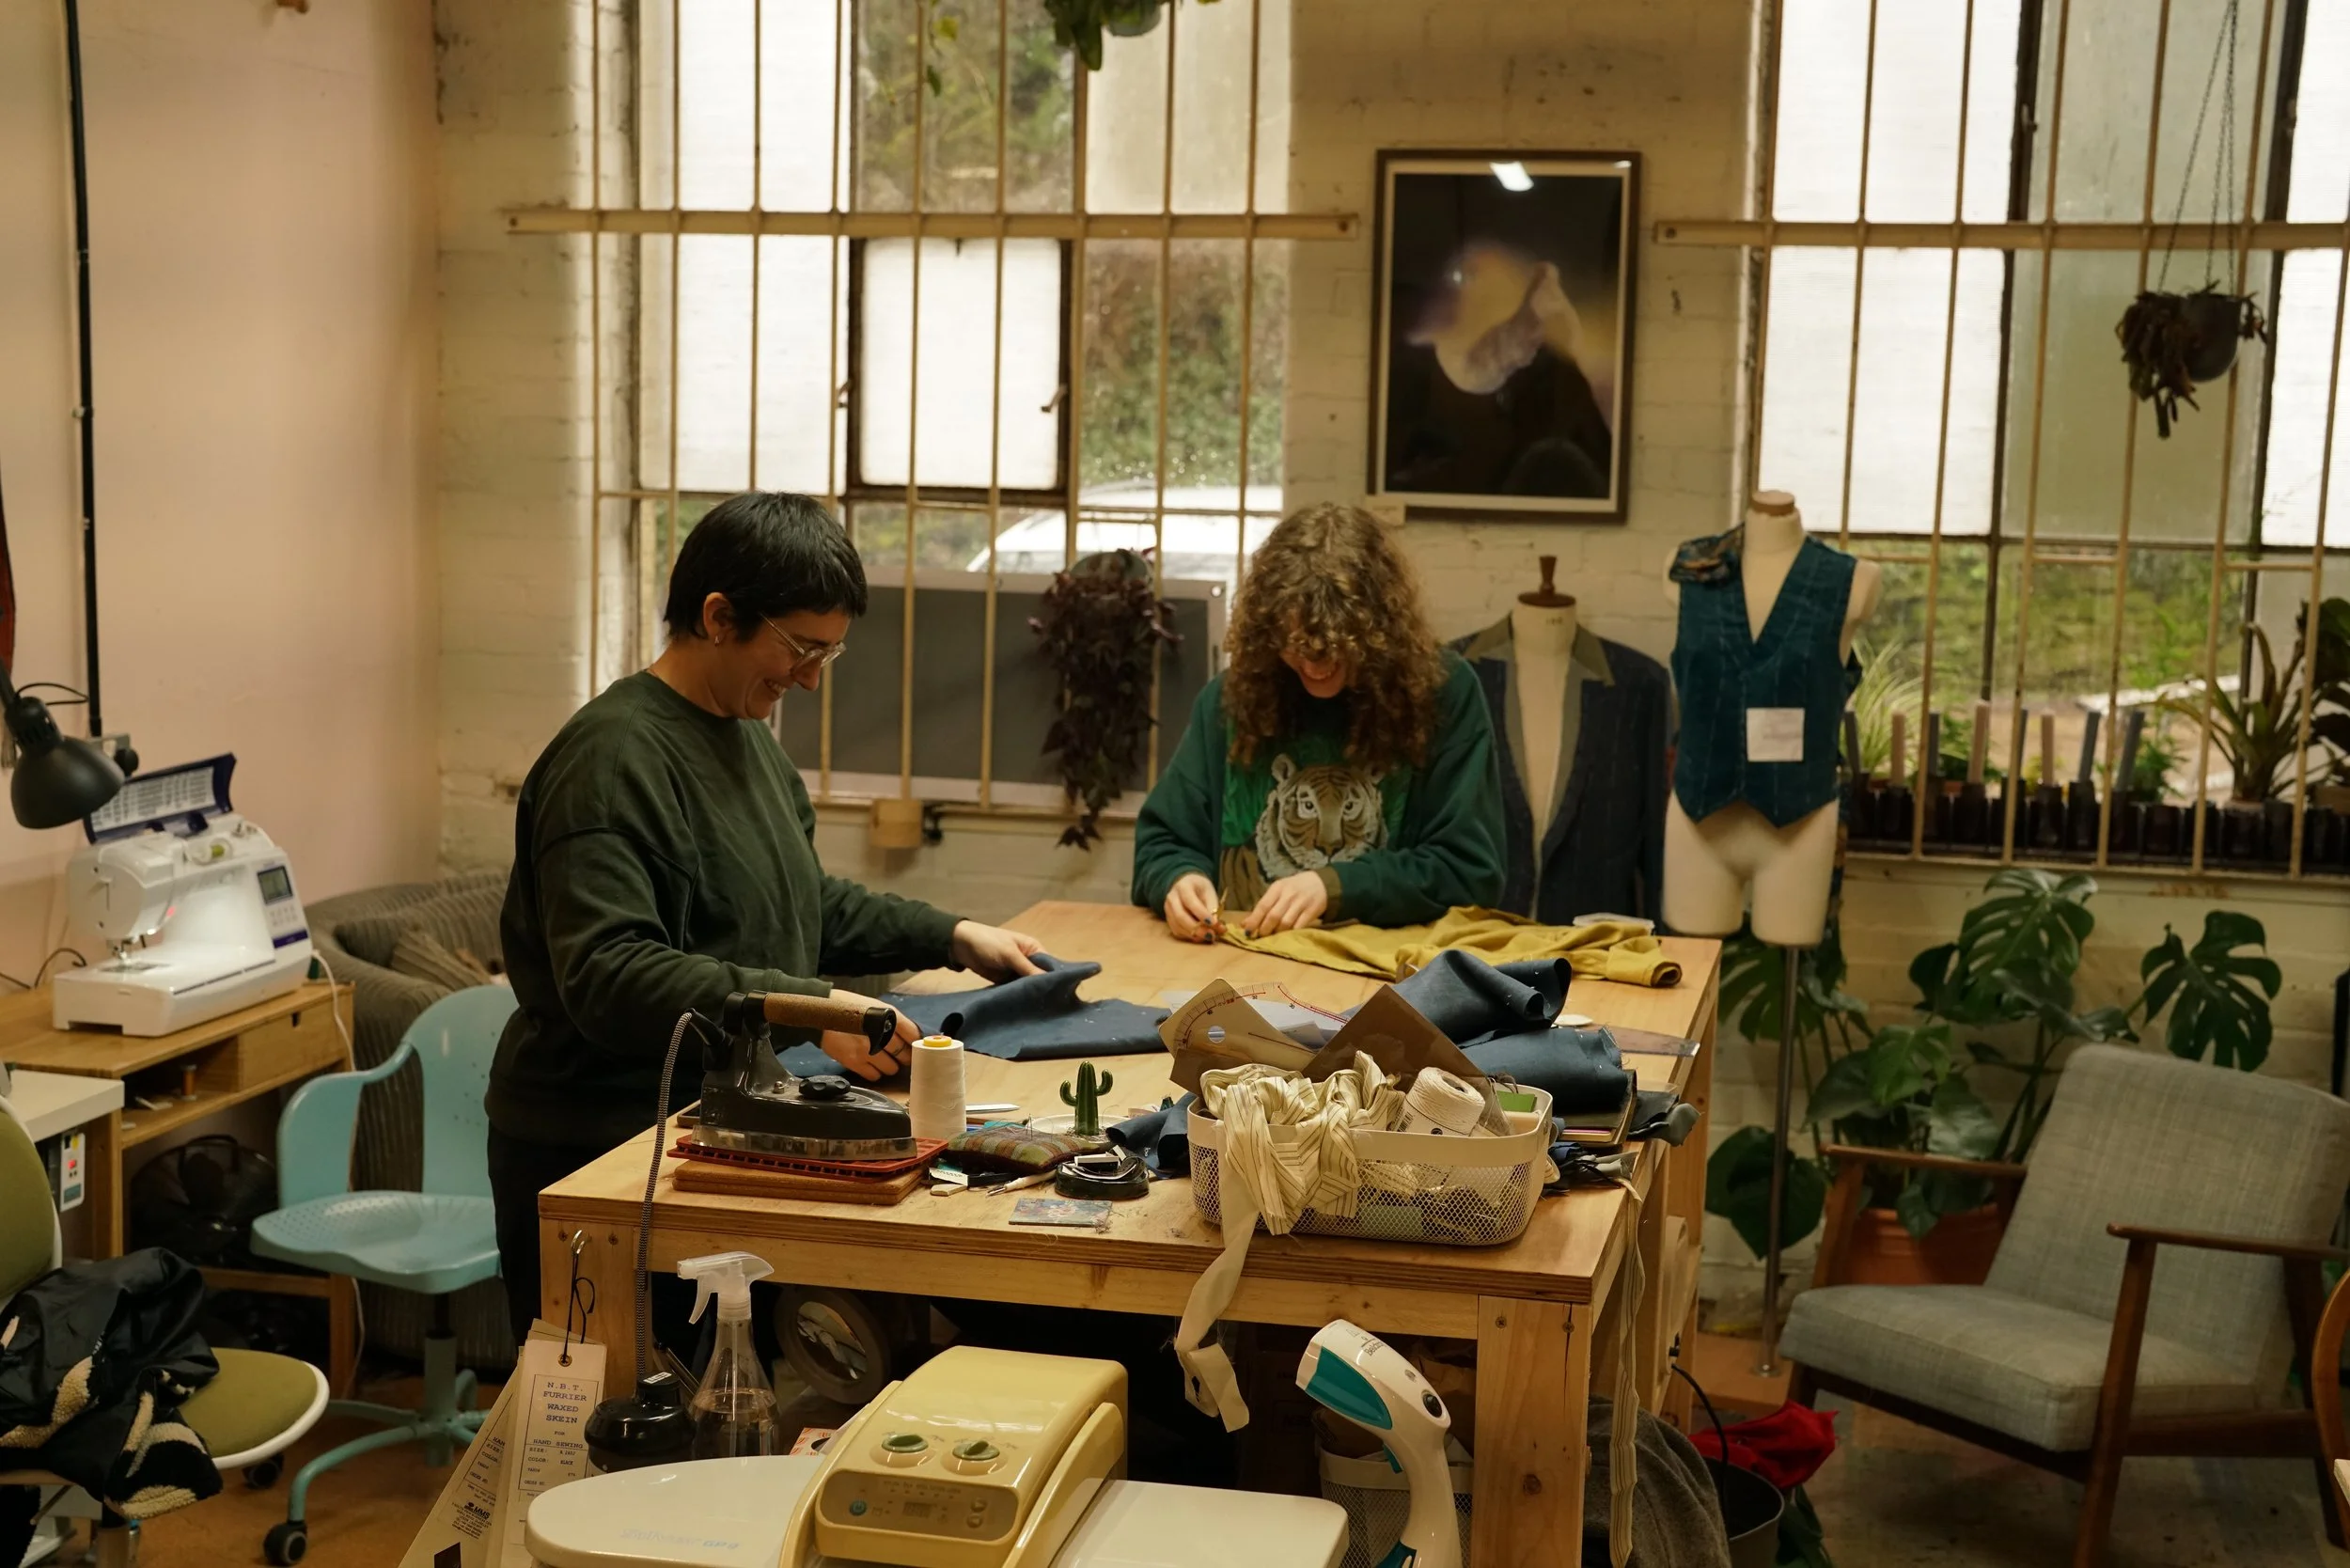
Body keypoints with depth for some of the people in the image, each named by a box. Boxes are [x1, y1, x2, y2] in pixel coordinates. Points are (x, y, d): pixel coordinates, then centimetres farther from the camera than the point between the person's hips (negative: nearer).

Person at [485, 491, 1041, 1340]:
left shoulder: (748, 735, 14)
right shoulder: (614, 758, -18)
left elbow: (803, 903, 28)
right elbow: (607, 978, -28)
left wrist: (950, 937, 18)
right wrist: (804, 1010, -33)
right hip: (596, 1162, -9)